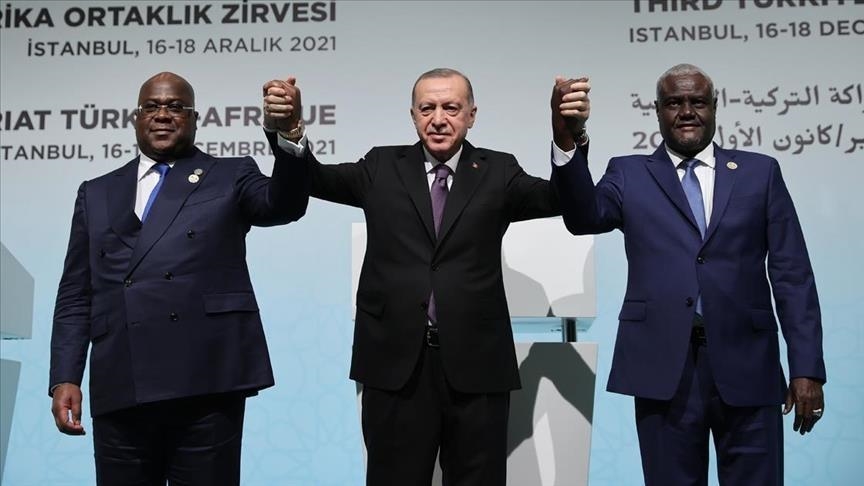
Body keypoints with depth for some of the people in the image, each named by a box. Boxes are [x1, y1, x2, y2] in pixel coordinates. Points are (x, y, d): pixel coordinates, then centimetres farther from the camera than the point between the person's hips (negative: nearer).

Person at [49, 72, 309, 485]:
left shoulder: (229, 177, 10)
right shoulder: (97, 194, 18)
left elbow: (284, 204, -11)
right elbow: (76, 296, 15)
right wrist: (65, 377, 4)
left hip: (206, 382, -3)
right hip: (119, 389, 3)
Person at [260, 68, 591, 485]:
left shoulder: (498, 172, 5)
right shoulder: (383, 168, 8)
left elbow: (560, 199, -10)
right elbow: (317, 179, -4)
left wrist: (569, 141, -31)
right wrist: (289, 133, -26)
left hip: (475, 362, 0)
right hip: (395, 361, 1)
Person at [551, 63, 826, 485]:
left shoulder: (760, 172, 9)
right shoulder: (629, 174, 9)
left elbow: (792, 275, 6)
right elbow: (585, 218, -11)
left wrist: (807, 368, -1)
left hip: (746, 365, 1)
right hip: (664, 367, 0)